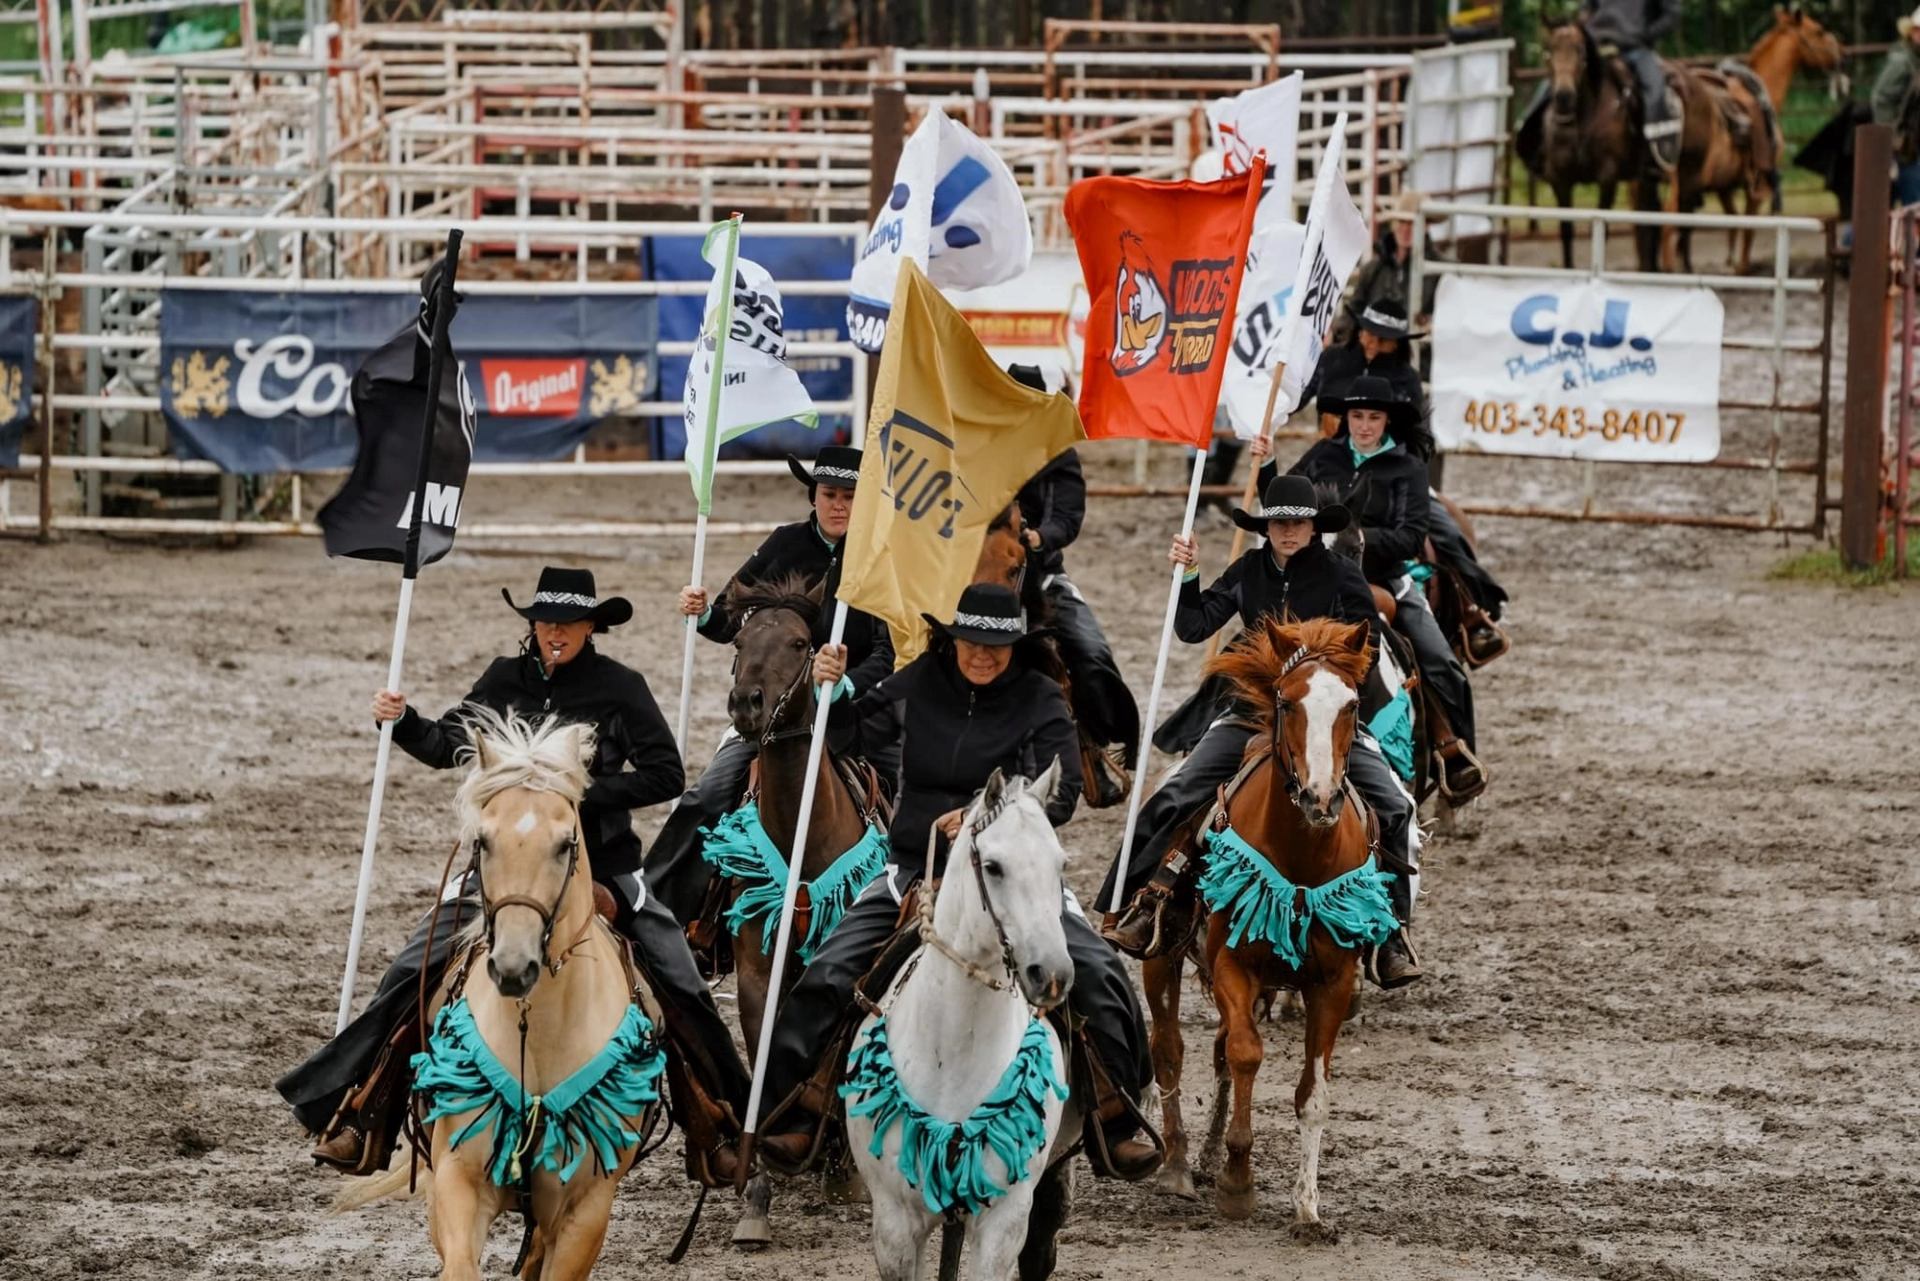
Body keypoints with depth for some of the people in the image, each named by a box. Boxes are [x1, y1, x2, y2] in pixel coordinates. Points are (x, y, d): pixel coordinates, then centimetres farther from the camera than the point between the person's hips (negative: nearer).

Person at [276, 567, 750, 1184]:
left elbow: (665, 775, -7)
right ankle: (363, 1121, -3)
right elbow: (449, 745, 5)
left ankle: (715, 1129, 10)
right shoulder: (507, 679, 3)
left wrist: (589, 795, -17)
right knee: (413, 971, -9)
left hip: (602, 864, -2)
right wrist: (403, 722, -14)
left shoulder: (619, 688, -5)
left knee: (681, 988, -7)